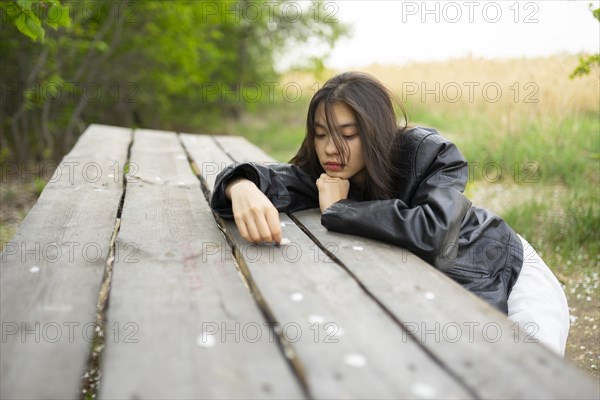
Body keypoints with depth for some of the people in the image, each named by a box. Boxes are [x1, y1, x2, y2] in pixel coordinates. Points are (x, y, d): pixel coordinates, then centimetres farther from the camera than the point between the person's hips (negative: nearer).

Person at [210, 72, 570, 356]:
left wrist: (337, 209, -37)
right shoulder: (327, 170, -16)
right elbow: (271, 179, -23)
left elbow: (435, 231, -46)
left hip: (502, 270, -4)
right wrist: (243, 187, -49)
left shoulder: (429, 153, -30)